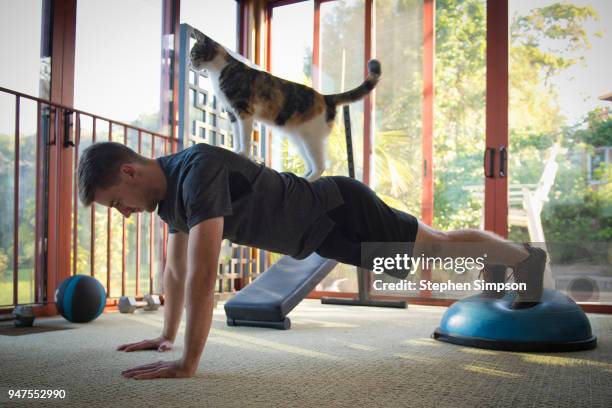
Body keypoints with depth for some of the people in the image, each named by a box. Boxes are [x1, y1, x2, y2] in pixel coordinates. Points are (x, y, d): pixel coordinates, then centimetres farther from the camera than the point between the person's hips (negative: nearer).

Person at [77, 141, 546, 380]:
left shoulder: (197, 171, -35)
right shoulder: (170, 192, -4)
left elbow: (203, 271, -42)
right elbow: (176, 267, 8)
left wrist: (188, 363, -39)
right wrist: (167, 333, 11)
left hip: (340, 210, -8)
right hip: (320, 232, 8)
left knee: (438, 244, 10)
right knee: (427, 248, 27)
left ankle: (524, 255, 36)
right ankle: (491, 264, 52)